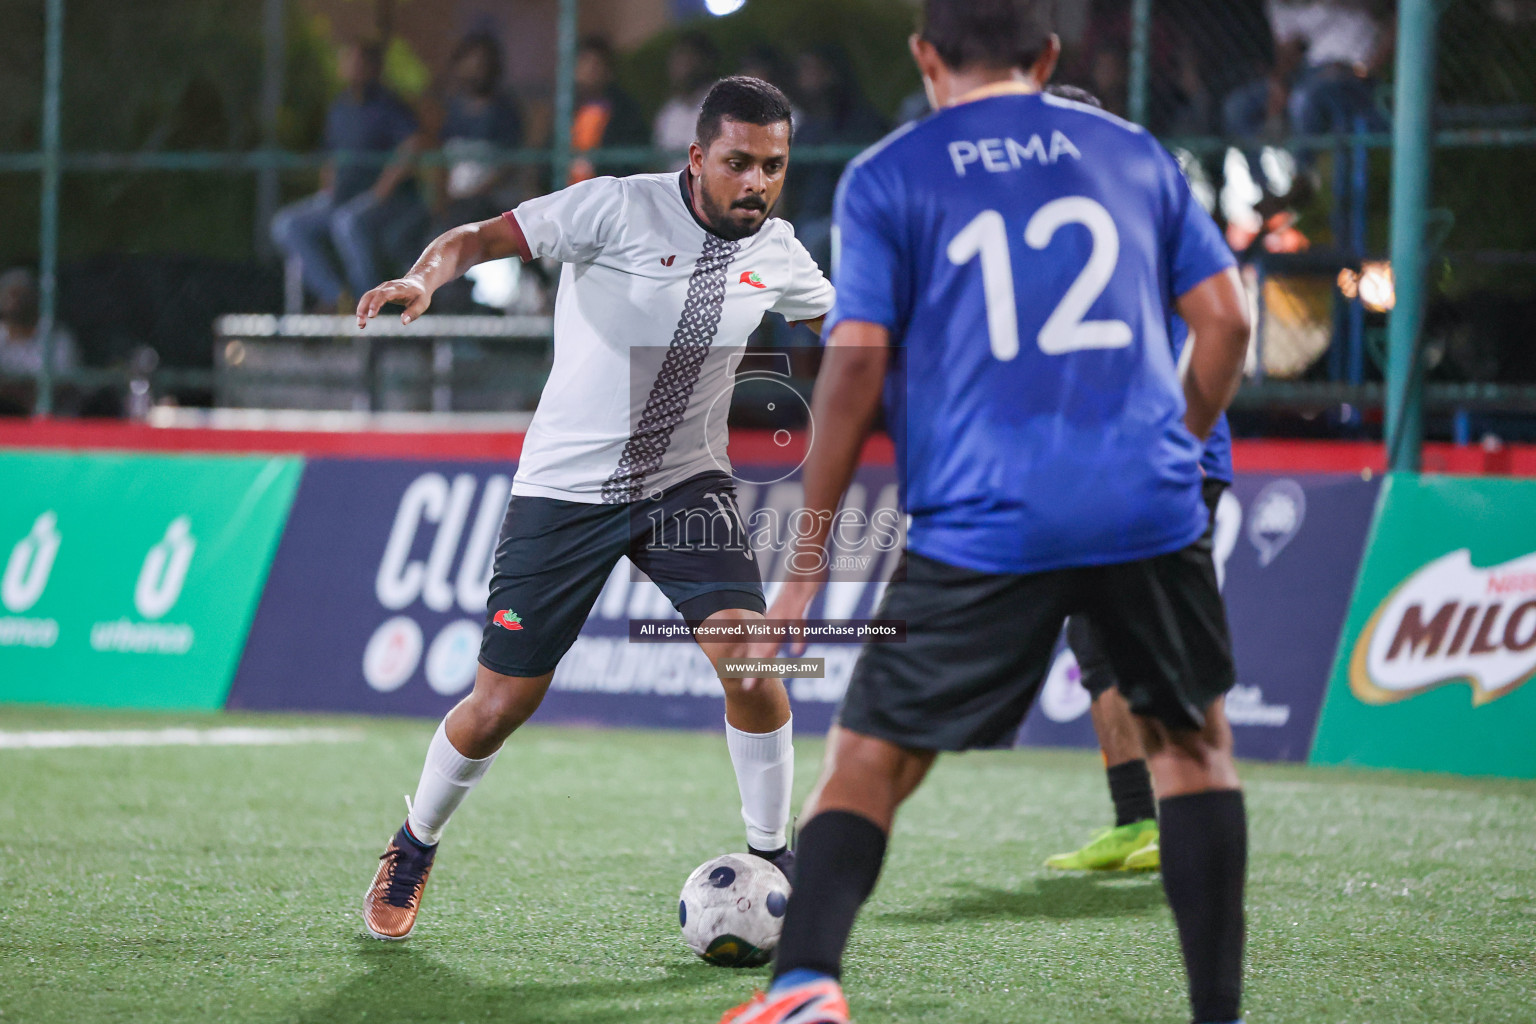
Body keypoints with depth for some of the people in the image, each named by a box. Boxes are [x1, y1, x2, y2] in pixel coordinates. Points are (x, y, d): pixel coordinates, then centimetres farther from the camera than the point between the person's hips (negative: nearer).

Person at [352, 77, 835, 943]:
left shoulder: (774, 252, 0)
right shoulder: (620, 208, -15)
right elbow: (487, 237, -20)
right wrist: (426, 277, -39)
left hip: (686, 482, 3)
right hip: (566, 486, -3)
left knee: (746, 653, -21)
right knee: (501, 704, 0)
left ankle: (772, 855, 0)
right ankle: (414, 850, 29)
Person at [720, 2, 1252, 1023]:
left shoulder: (885, 180, 6)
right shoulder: (1135, 154, 15)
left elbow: (856, 365, -2)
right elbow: (1227, 320, 10)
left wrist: (809, 560, 3)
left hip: (981, 525, -2)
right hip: (1149, 511, 2)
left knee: (868, 761, 5)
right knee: (1193, 739, 20)